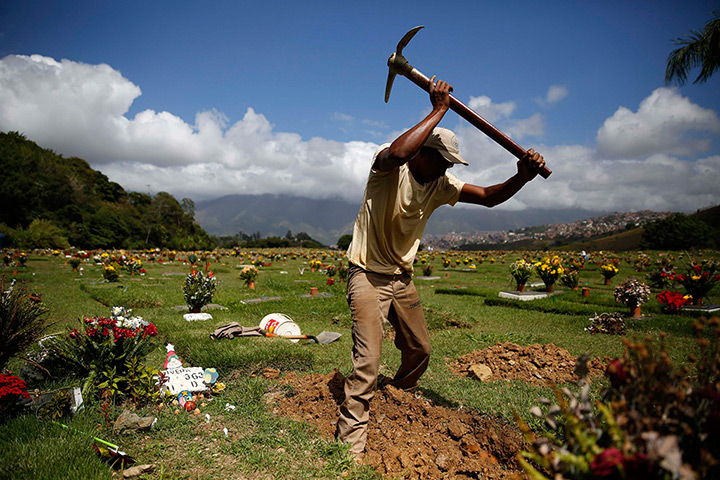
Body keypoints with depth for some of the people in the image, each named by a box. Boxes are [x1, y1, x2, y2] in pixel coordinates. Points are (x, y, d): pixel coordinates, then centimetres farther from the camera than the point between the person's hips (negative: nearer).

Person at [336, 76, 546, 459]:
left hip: (402, 277, 7)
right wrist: (439, 110, -32)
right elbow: (397, 152, -41)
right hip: (367, 274, -7)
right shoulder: (388, 168, -17)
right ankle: (349, 445, 1)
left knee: (420, 350, 18)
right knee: (368, 362, -13)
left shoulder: (441, 185, 2)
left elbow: (489, 197, 1)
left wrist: (522, 177, -18)